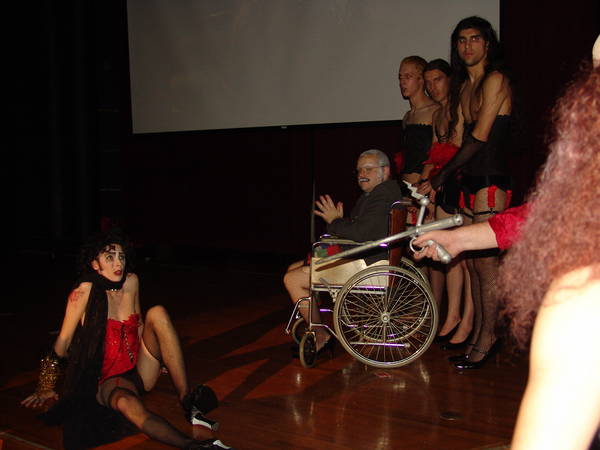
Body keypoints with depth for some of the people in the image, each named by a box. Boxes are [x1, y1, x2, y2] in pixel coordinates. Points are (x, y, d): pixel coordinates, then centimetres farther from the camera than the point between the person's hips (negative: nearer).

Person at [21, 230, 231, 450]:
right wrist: (46, 388, 2)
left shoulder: (131, 282, 1)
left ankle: (187, 398, -25)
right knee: (126, 402, -39)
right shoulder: (85, 291, -13)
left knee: (157, 313, -18)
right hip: (109, 380, -5)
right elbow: (63, 341, -6)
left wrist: (158, 354, 26)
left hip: (141, 371, 5)